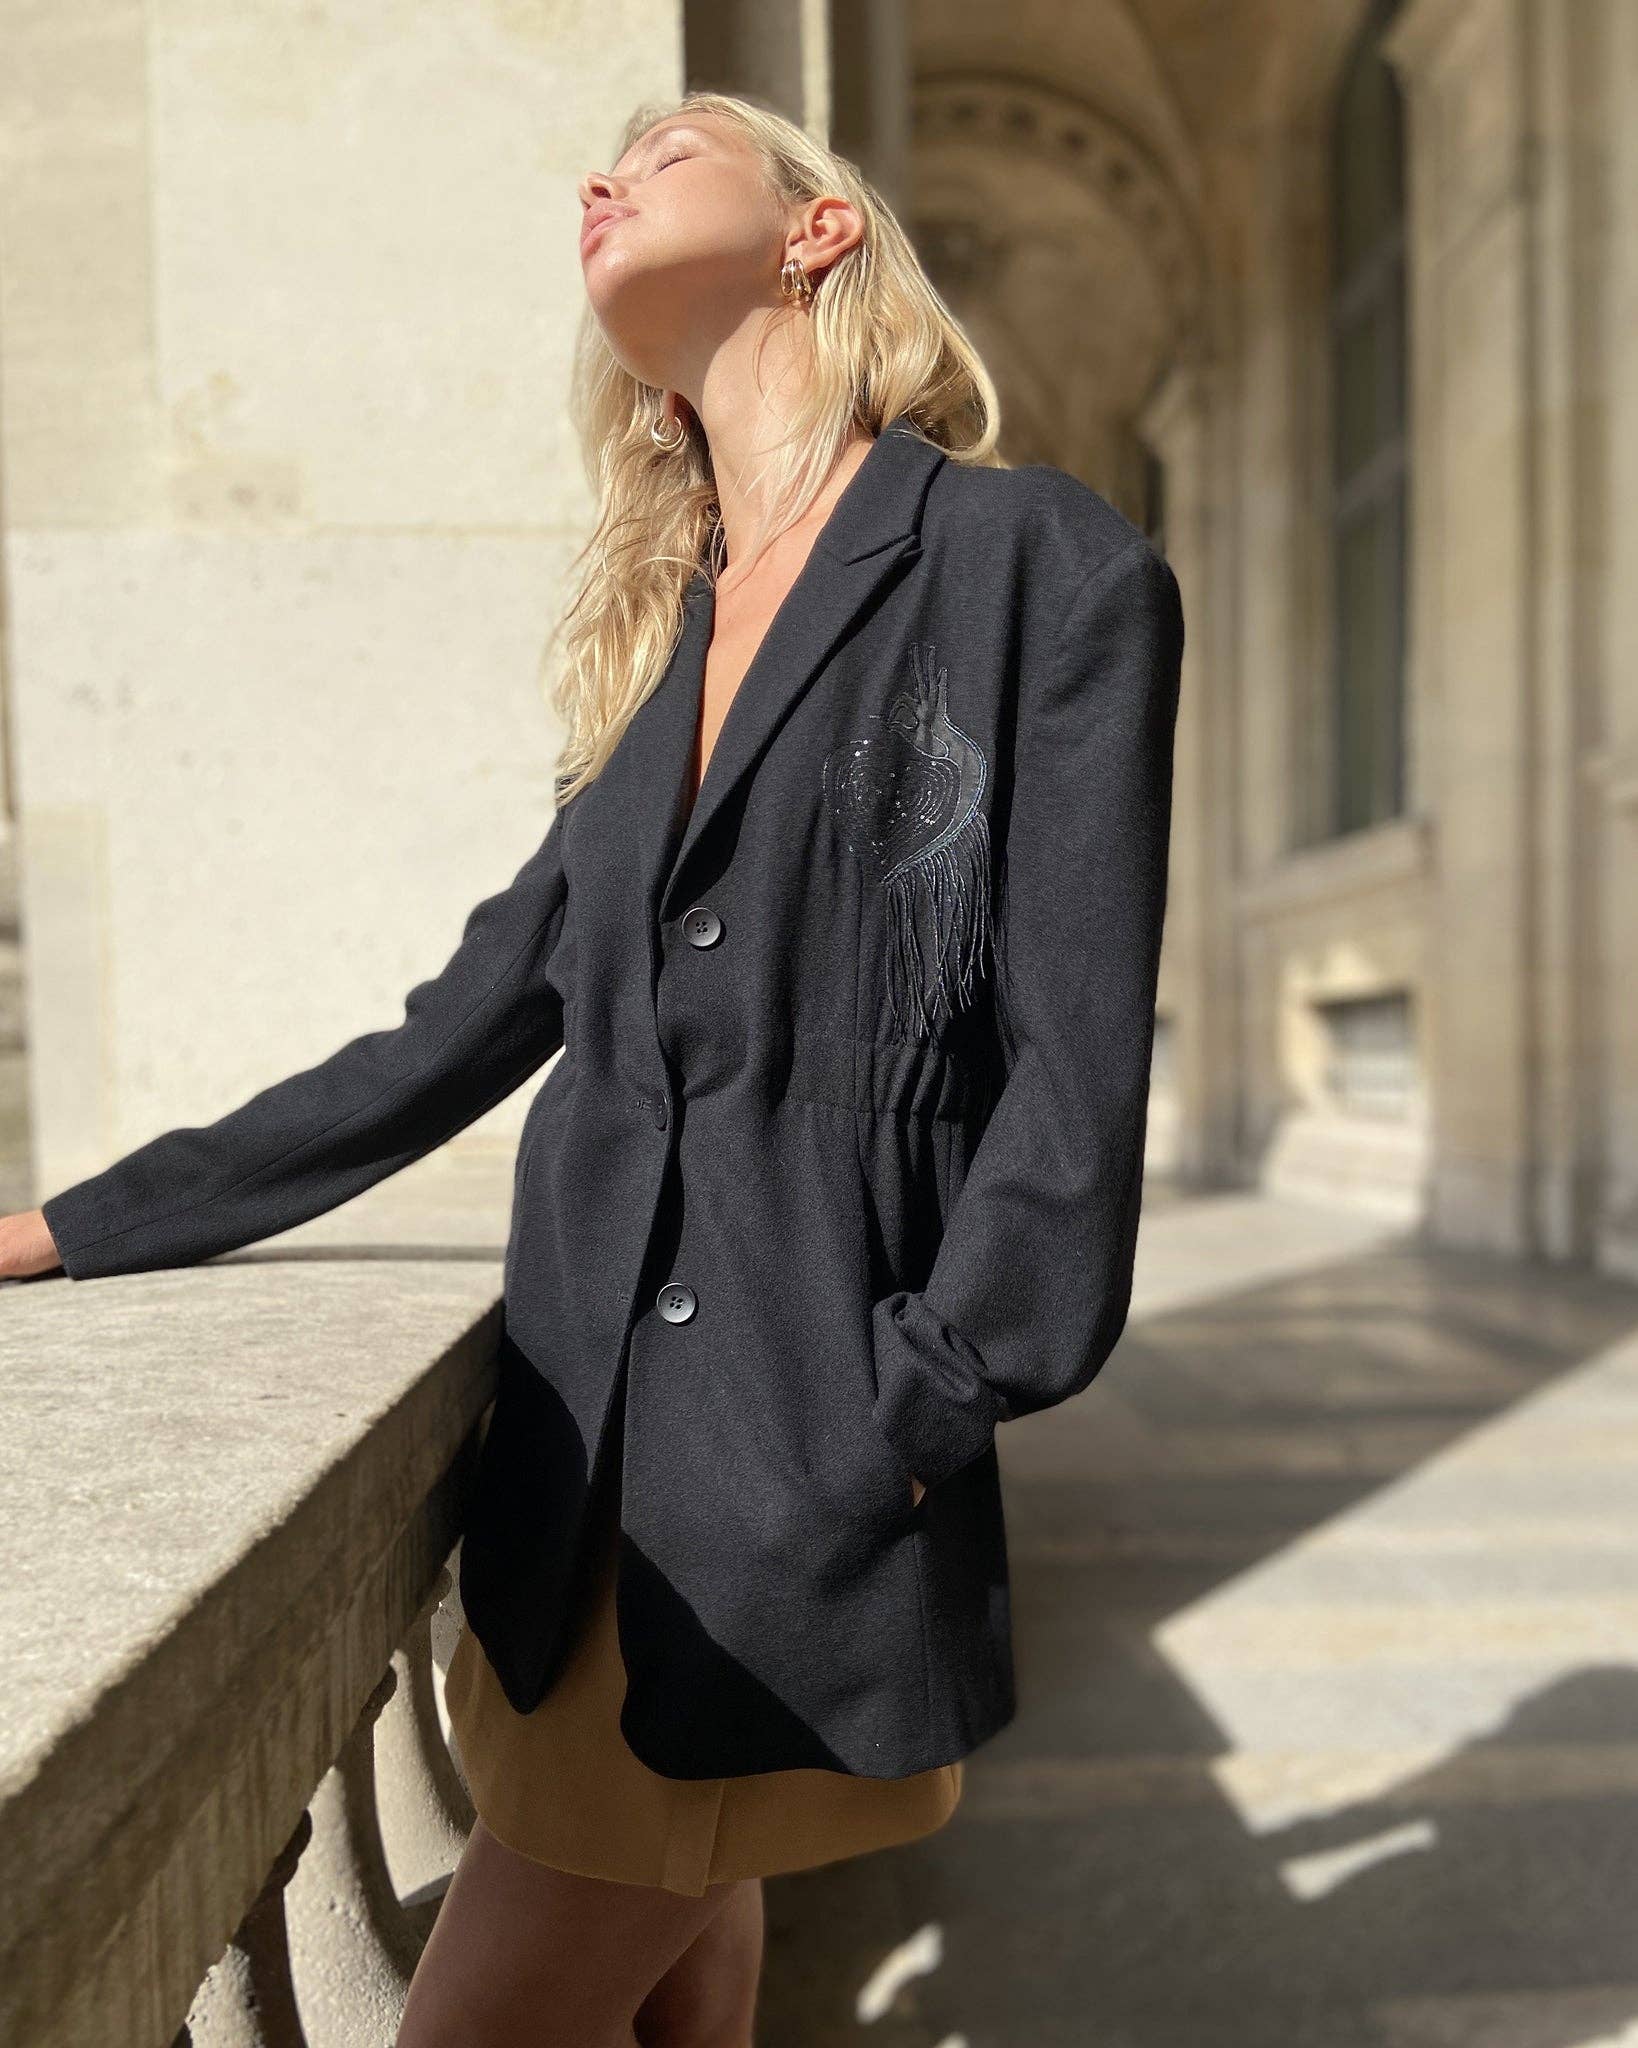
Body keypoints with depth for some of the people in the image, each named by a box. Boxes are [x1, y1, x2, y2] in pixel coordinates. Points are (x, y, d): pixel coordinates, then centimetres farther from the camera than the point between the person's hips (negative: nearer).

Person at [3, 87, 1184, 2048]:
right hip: (585, 1447, 6)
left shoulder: (1044, 572, -4)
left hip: (801, 1466, -6)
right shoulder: (670, 644, 14)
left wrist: (897, 1435, -14)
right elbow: (470, 1023, 14)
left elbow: (1071, 1078, -9)